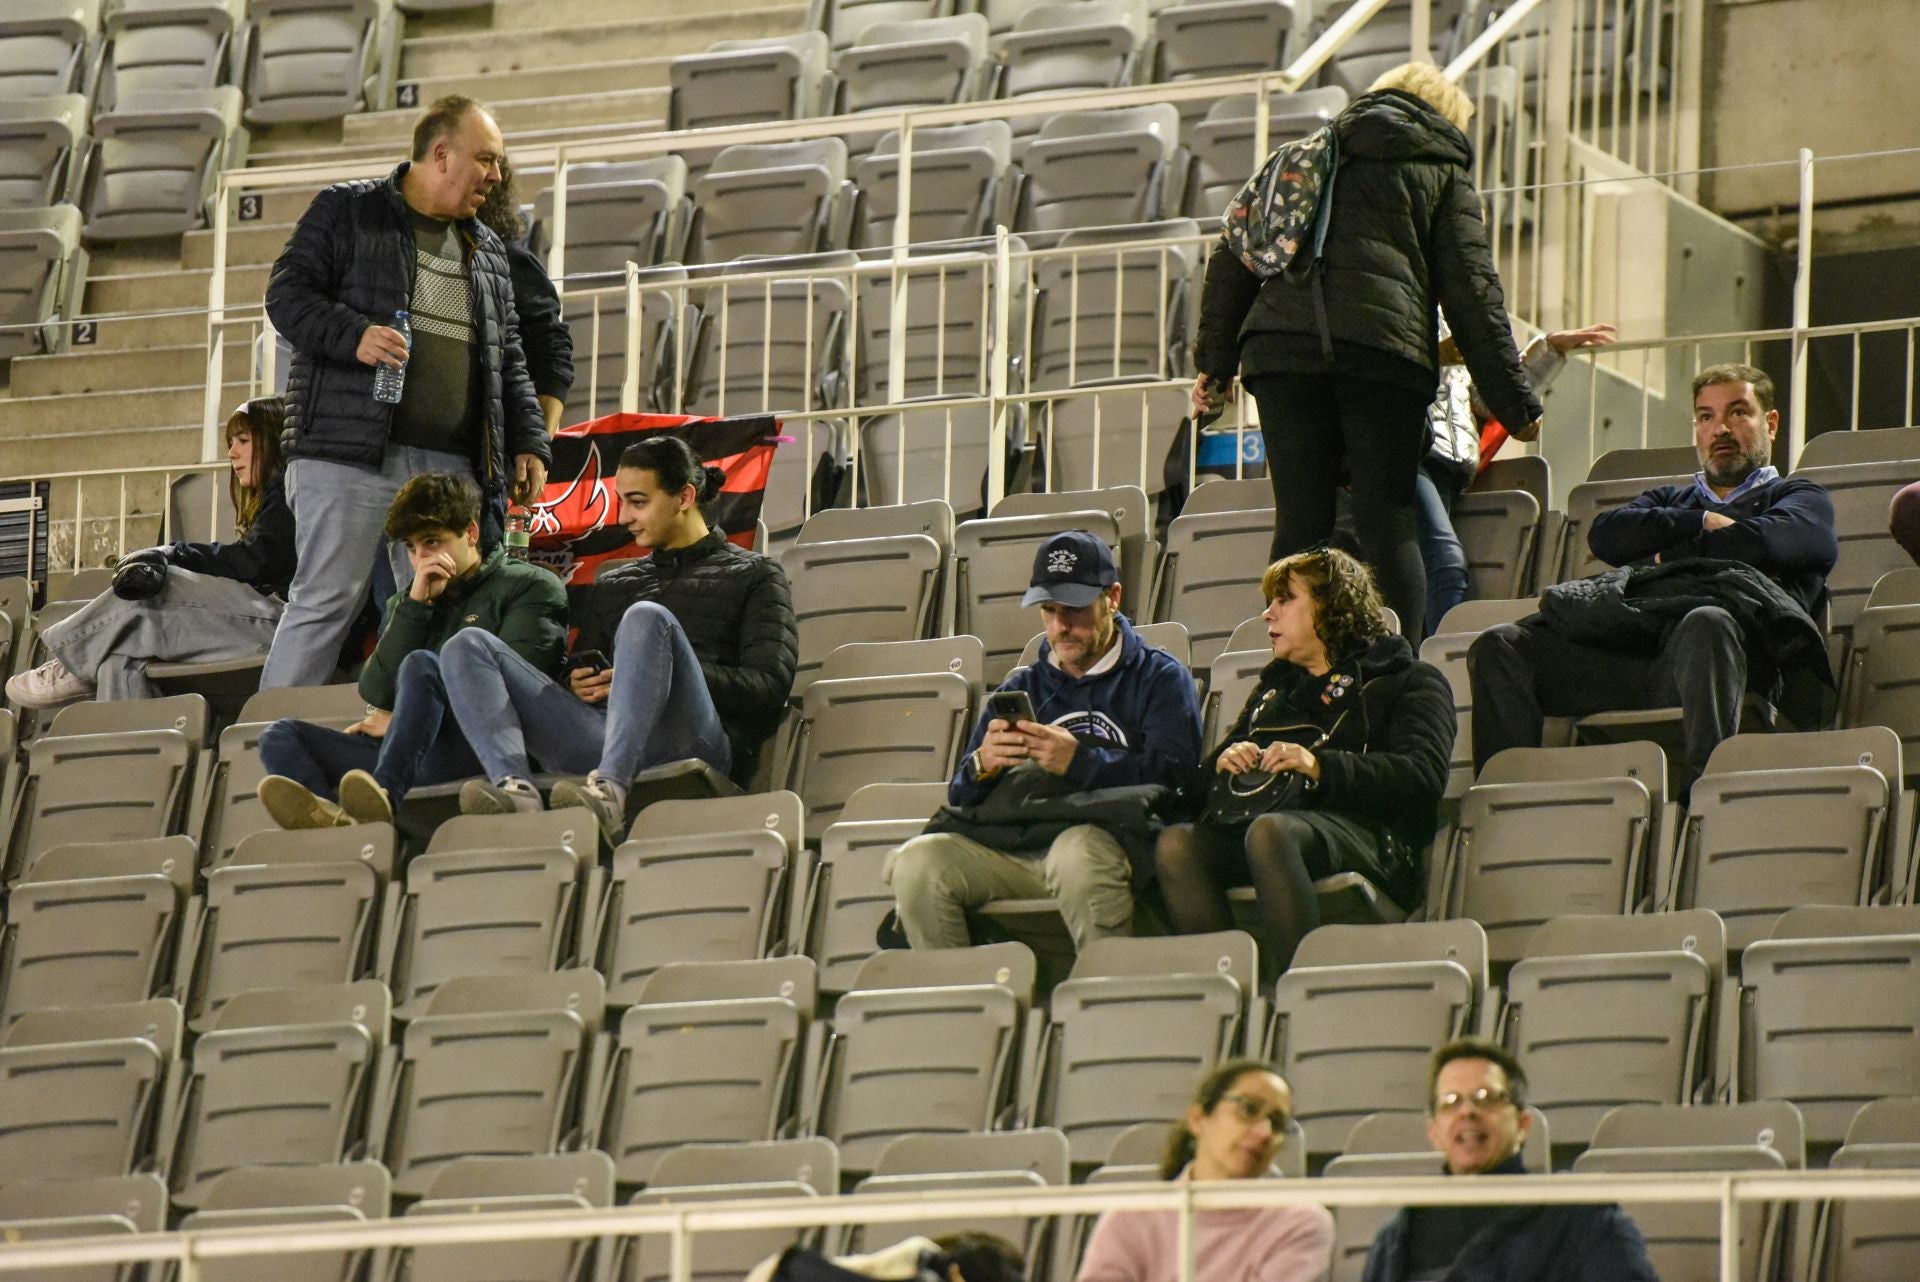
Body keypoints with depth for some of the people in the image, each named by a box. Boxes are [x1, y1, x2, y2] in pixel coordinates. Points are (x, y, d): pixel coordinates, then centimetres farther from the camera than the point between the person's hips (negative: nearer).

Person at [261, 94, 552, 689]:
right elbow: (286, 294, -1)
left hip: (451, 465, 6)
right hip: (350, 454, -6)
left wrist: (528, 443, 13)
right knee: (325, 604, -9)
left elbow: (509, 360, 25)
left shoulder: (487, 251, 23)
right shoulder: (347, 211, 5)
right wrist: (354, 334, -17)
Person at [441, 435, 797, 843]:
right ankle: (516, 791, -38)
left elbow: (770, 687, 4)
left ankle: (609, 792, -52)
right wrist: (577, 684, 4)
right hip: (600, 740, 5)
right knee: (469, 646, -9)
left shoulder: (753, 576, 19)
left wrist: (659, 676, -7)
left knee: (647, 618, -33)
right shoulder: (612, 587, 35)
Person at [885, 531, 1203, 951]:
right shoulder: (1019, 690, 27)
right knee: (917, 861, -22)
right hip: (1016, 849, 4)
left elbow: (1172, 774, -6)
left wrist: (1078, 762, -18)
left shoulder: (1158, 677, 13)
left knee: (1077, 850, -40)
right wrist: (981, 766, -6)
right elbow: (962, 799, 18)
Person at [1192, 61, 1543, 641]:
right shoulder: (1443, 174, 16)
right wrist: (1512, 398, 10)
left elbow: (1233, 258, 20)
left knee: (1300, 523, 4)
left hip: (1281, 345, 2)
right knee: (1387, 524, -1)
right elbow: (1472, 291, 8)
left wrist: (1215, 361, 23)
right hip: (1386, 351, -2)